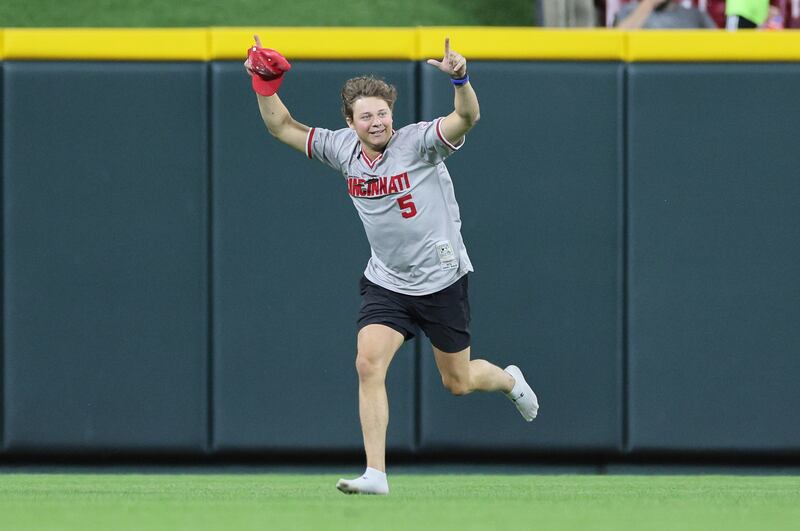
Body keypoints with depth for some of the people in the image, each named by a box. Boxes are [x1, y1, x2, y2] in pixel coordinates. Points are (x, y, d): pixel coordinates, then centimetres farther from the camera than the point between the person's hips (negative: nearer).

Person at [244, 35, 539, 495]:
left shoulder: (418, 142, -18)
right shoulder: (343, 149, -3)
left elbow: (467, 118, -36)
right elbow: (283, 127, 5)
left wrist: (460, 79, -55)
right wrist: (266, 85, -11)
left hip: (442, 280, -3)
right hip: (387, 283, 3)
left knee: (458, 383, 10)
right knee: (369, 363, -18)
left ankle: (509, 380, 47)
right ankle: (376, 474, -16)